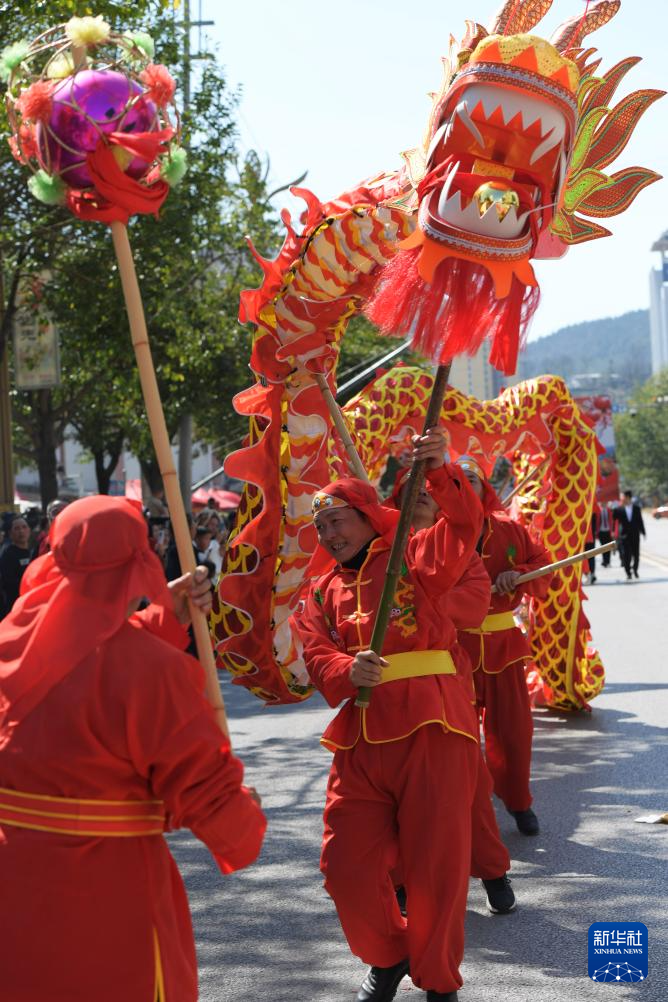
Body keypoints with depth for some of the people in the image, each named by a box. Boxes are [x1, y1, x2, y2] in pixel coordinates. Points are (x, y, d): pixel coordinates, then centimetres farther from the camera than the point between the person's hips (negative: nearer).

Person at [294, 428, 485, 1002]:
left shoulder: (415, 558, 6)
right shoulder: (323, 594, 18)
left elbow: (464, 526, -13)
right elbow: (319, 659, 4)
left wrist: (441, 470, -31)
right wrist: (347, 673, -20)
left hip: (432, 733, -4)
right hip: (361, 743, 4)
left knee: (436, 870, 1)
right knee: (347, 868, 1)